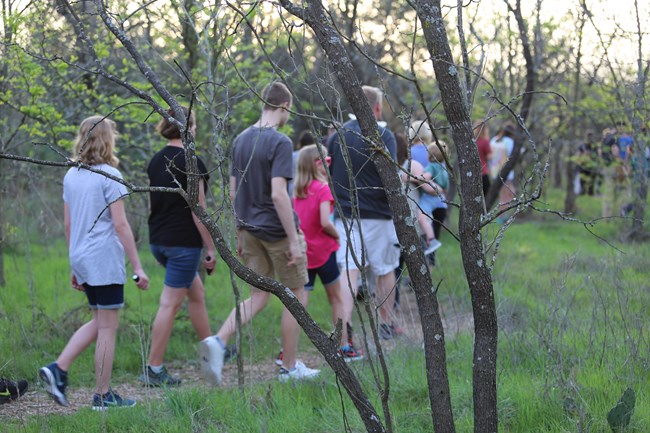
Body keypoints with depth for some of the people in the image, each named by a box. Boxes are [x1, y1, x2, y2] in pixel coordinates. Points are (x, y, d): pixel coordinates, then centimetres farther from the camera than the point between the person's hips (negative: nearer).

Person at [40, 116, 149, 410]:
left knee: (99, 322, 18)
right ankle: (103, 396, 5)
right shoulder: (109, 176, -10)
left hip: (81, 258, 7)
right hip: (105, 258, -7)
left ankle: (58, 370, 4)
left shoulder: (71, 176, 11)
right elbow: (120, 225, -13)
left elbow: (68, 224, 14)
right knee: (107, 328, 1)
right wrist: (137, 267, -10)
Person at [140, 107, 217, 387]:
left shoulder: (156, 161, 9)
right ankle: (154, 369, -2)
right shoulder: (191, 163, -15)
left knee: (197, 293, 21)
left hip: (158, 240, 8)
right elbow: (198, 210, -16)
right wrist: (210, 248, -10)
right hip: (184, 242, -8)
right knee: (170, 304, -4)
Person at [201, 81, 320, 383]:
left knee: (259, 297, 11)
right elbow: (278, 194, -23)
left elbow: (233, 192, 11)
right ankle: (289, 367, 15)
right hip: (277, 231, -7)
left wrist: (240, 234, 18)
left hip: (250, 231, 7)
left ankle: (218, 341, -11)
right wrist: (294, 240, -19)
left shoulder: (241, 140, 7)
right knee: (296, 297, 9)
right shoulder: (279, 142, -16)